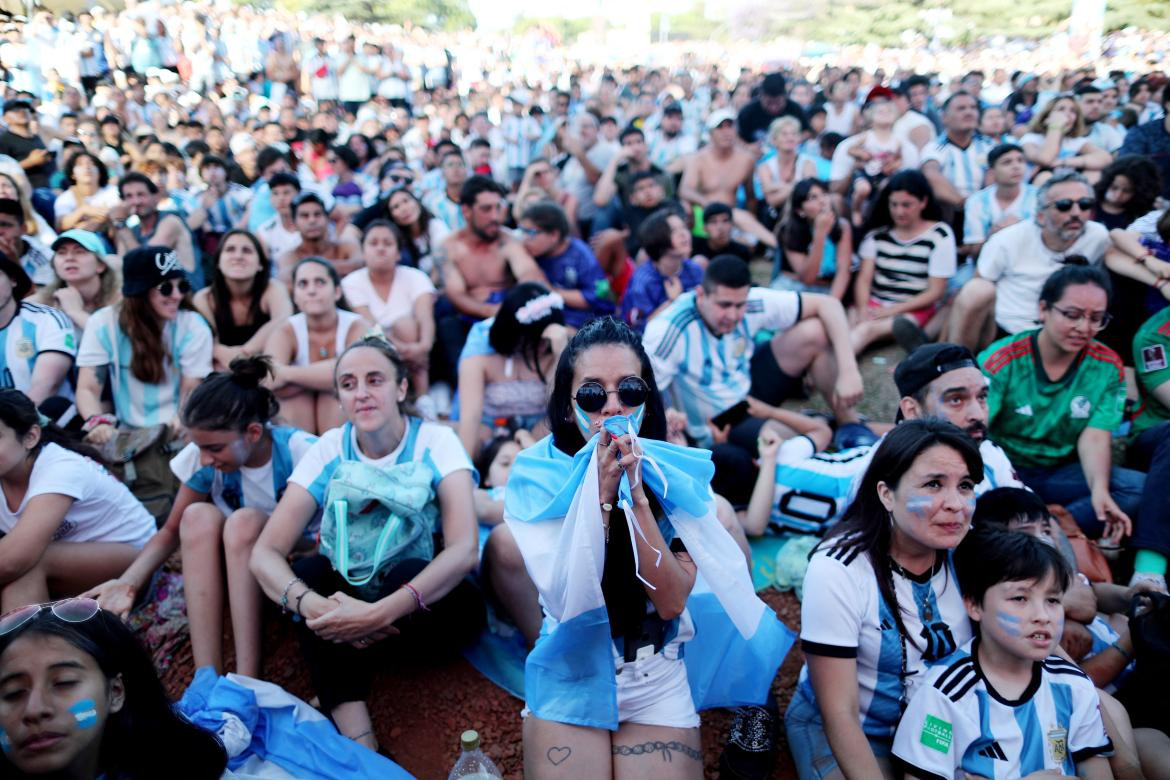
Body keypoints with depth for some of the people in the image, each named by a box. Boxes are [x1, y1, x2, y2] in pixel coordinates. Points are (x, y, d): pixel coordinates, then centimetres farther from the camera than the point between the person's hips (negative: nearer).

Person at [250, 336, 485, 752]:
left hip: (432, 602, -3)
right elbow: (265, 553, -15)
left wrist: (381, 613, -41)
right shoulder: (330, 450, -6)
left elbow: (465, 549, -28)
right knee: (308, 571, -25)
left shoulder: (435, 442, -15)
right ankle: (356, 737, -28)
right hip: (358, 594, 3)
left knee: (405, 572, -33)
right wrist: (312, 604, -36)